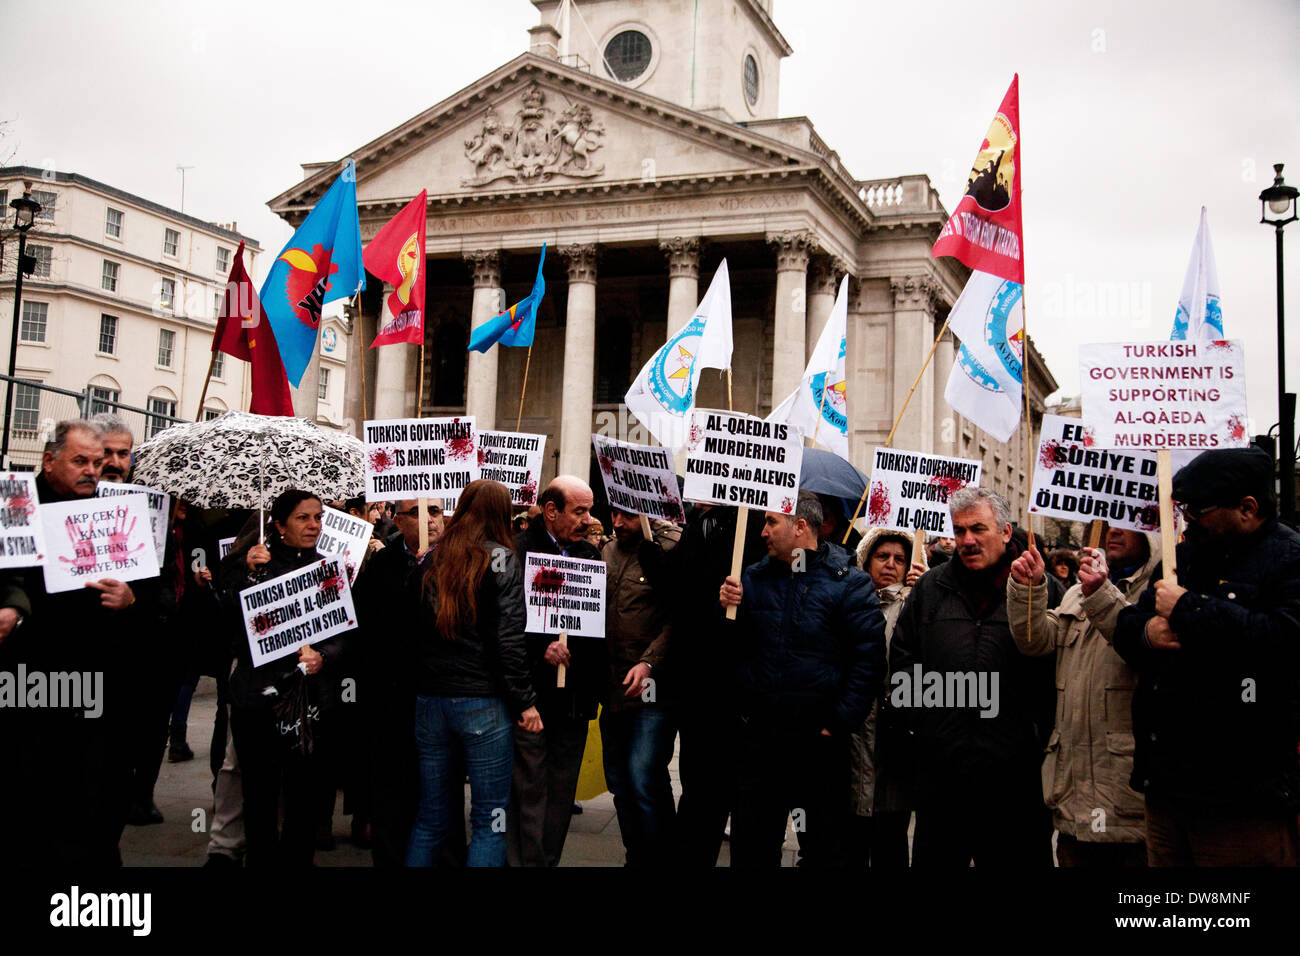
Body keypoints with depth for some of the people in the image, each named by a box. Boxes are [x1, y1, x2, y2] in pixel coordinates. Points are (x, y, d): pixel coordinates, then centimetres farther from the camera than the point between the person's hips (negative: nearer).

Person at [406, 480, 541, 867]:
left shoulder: (430, 560, 7)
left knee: (430, 817, 14)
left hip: (429, 700, 5)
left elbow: (414, 630, 8)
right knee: (490, 820, 3)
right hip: (483, 702, -5)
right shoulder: (500, 560, -6)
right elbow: (509, 638, -12)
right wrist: (525, 700, -6)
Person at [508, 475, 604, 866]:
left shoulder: (590, 554, 13)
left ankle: (549, 859, 23)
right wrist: (541, 647, -20)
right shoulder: (515, 552, -7)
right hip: (532, 693, -6)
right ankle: (523, 861, 7)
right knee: (528, 789, -2)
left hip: (576, 697, 6)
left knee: (562, 791, 12)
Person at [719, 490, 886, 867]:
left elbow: (869, 656, -12)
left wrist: (840, 722, -13)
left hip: (819, 739, -4)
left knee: (823, 848, 11)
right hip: (758, 734, 4)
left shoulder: (848, 582, -8)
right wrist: (726, 609, -11)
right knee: (751, 844, 15)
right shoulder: (754, 578, 6)